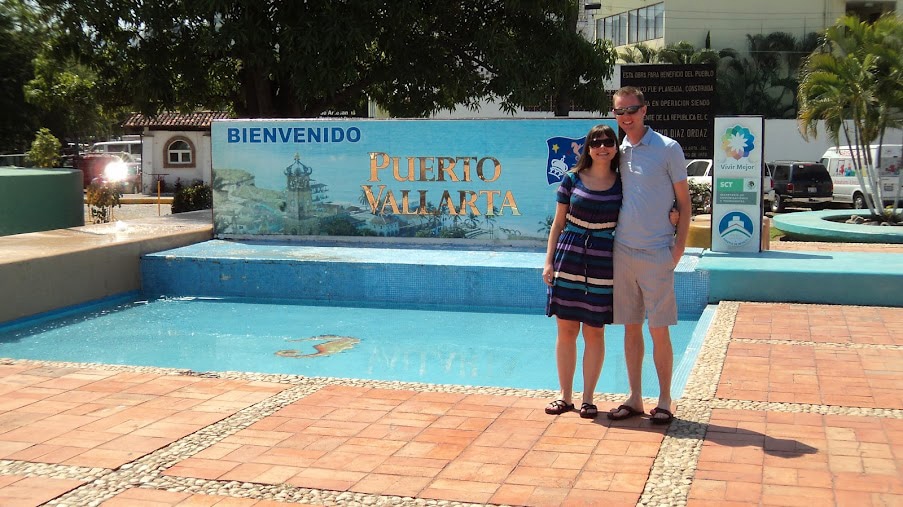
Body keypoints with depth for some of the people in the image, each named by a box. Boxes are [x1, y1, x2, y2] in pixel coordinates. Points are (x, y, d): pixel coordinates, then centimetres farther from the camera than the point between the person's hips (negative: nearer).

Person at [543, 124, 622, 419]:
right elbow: (558, 222, 6)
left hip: (603, 261, 0)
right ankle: (565, 396, 16)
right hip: (569, 256, 1)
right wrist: (549, 261, 2)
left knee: (594, 331, 4)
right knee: (566, 330, 4)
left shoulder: (622, 184, 3)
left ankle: (588, 398, 15)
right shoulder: (572, 179, 3)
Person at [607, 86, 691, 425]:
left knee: (659, 331, -1)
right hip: (622, 251, 5)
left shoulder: (668, 149, -3)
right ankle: (634, 399, 19)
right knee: (631, 328, 10)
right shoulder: (618, 152, 10)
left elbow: (684, 202, -1)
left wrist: (679, 248, -8)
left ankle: (665, 401, 11)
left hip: (656, 253, -5)